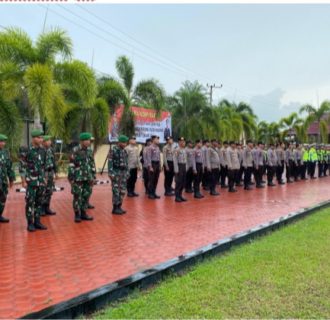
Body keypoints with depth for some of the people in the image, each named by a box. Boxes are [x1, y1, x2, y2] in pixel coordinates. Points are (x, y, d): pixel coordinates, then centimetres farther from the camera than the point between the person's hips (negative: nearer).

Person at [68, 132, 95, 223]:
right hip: (78, 178, -6)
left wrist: (93, 176, 11)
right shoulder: (75, 151, -8)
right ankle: (77, 215, 11)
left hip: (88, 178, 6)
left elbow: (92, 164, 14)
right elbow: (71, 165, -10)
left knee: (86, 196, 9)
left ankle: (83, 213, 21)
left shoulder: (89, 151, 10)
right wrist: (71, 178, -13)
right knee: (77, 197, 0)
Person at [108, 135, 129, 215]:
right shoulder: (113, 150, -9)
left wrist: (127, 171, 13)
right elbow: (110, 162, -13)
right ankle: (115, 208, 3)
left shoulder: (124, 151, 12)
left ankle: (119, 207, 18)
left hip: (124, 172, 7)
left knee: (123, 191, 8)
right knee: (116, 191, -4)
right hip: (116, 172, -7)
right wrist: (111, 173, -18)